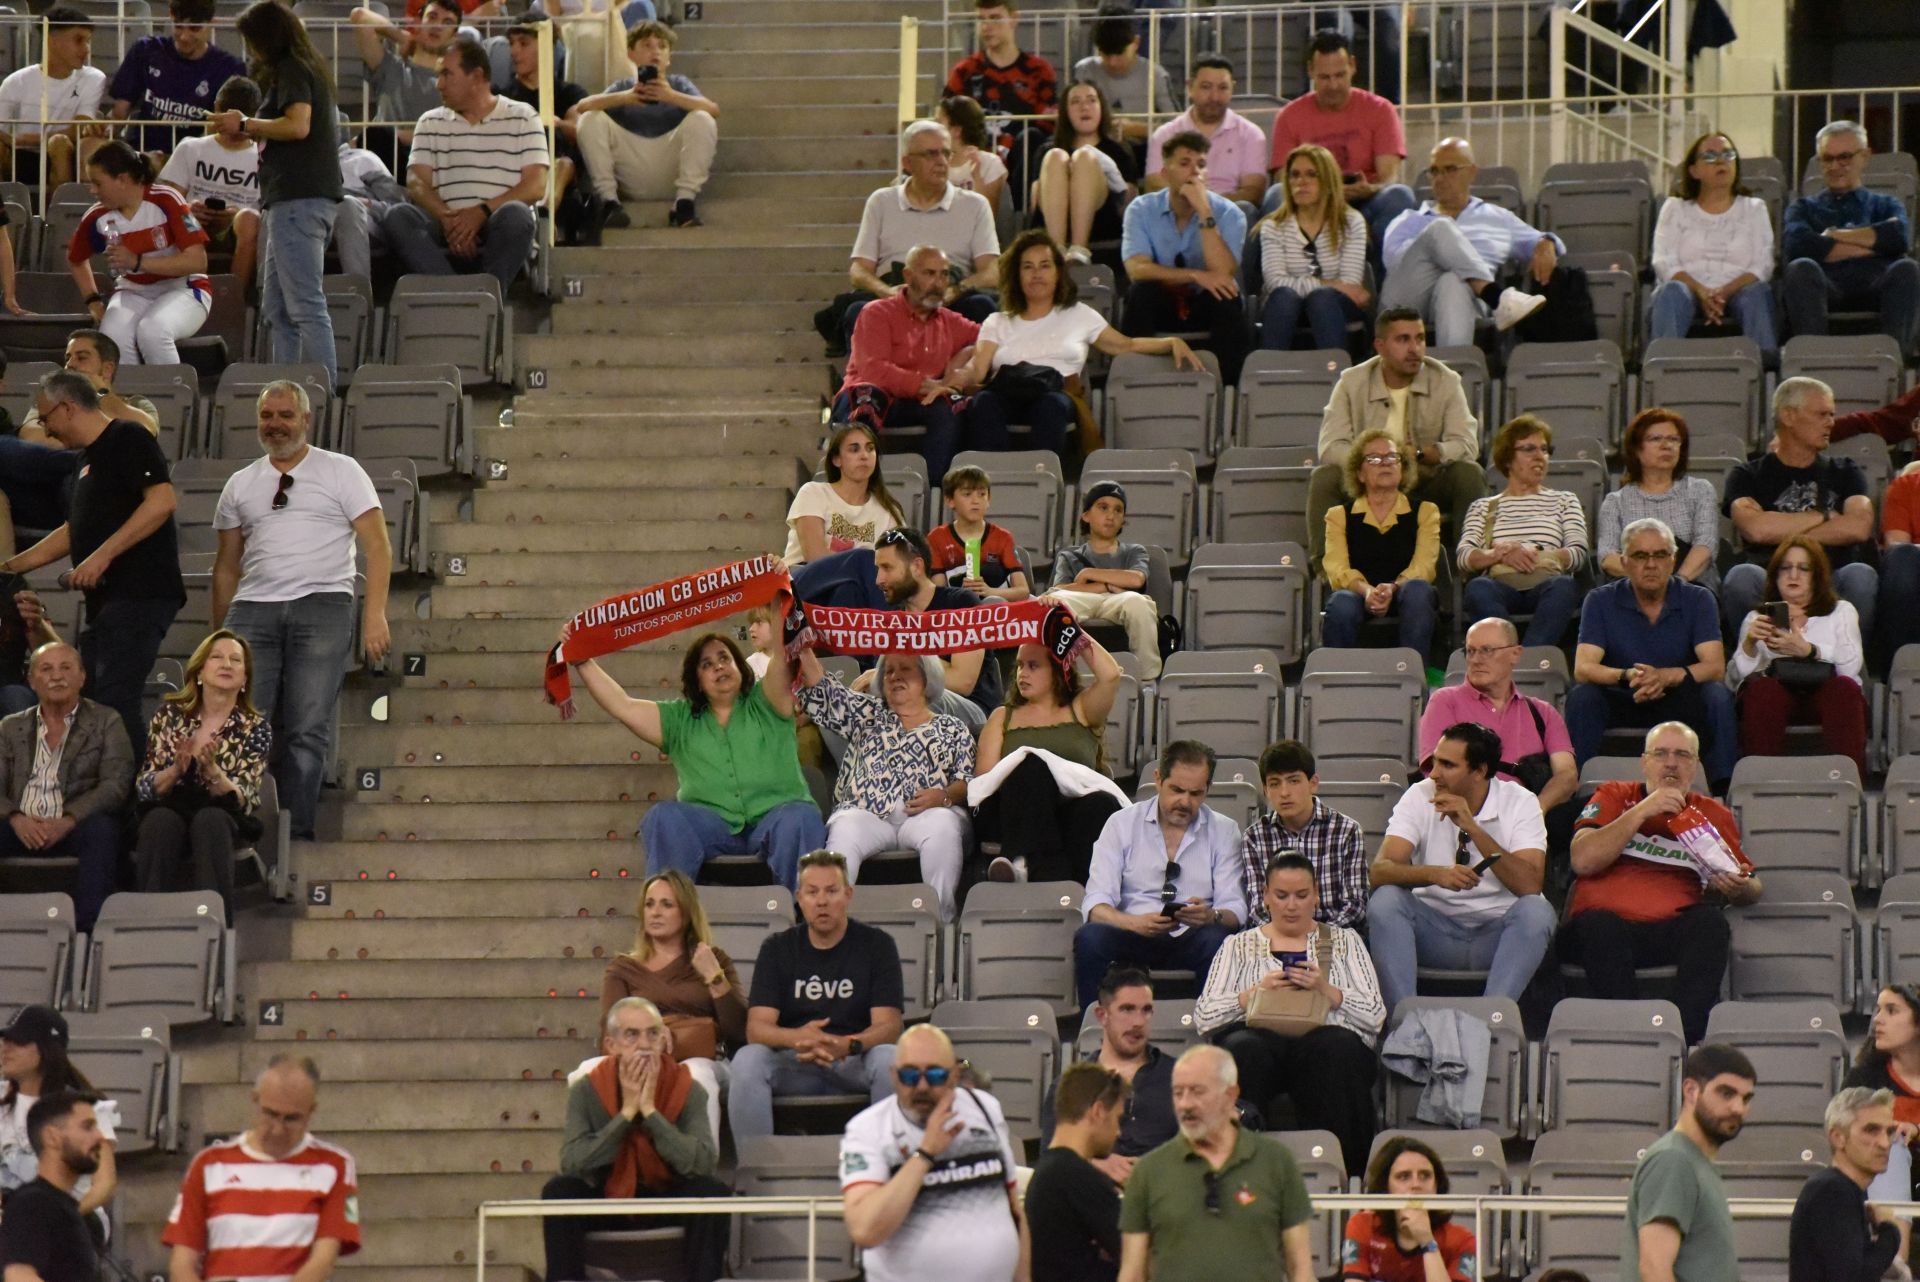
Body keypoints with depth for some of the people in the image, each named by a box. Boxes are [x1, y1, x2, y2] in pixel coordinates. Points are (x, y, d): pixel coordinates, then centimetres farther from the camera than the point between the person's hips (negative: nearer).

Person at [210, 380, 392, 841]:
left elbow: (377, 547, 3)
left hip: (322, 607, -3)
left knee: (307, 730, -8)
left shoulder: (341, 472, 9)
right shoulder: (240, 485, 19)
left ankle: (296, 833, -6)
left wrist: (374, 614, -9)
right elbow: (226, 566, 21)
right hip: (253, 609, 3)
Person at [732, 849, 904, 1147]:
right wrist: (797, 1039, -27)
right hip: (793, 1063, 1)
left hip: (855, 1061, -1)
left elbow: (888, 1027, -6)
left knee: (890, 1060, -34)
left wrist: (848, 1045, -29)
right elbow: (756, 1028, -3)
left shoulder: (876, 945, 4)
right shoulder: (777, 949, 8)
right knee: (747, 1060, -30)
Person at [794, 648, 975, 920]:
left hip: (927, 815, -1)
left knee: (943, 827, -36)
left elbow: (969, 782, 10)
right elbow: (822, 693, 18)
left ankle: (941, 916, -36)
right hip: (865, 814, 1)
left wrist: (944, 796, -12)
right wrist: (804, 650, 4)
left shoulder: (952, 729, 22)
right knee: (843, 832, -33)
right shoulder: (868, 715, 29)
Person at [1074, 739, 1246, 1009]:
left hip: (1191, 941, 0)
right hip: (1134, 937, 0)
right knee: (1089, 938, -31)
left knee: (1219, 941, -34)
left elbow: (1235, 909, 1)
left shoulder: (1223, 832, 10)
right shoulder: (1122, 824, 7)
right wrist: (1135, 923, -25)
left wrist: (1211, 916, -25)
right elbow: (1096, 905, -3)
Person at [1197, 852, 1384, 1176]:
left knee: (1338, 1047, -37)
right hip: (1261, 1038, 0)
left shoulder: (1344, 942, 24)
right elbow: (1204, 1016, 10)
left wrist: (1326, 990, -5)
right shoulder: (1238, 946, 24)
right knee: (1243, 1049, -38)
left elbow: (1375, 1016, 11)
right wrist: (1255, 993, -5)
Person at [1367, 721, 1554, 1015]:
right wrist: (1435, 874, -36)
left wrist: (1472, 828, -27)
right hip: (1435, 930, 1)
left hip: (1497, 933, -1)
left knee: (1537, 911, -31)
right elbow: (1380, 871, -16)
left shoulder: (1520, 803, -7)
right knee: (1384, 900, -26)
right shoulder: (1420, 797, -3)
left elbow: (1530, 885, -22)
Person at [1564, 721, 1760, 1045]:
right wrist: (1642, 812, -4)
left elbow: (1753, 887, 25)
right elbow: (1583, 860, 2)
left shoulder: (1713, 815, 21)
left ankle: (1686, 1039, -43)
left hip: (1670, 931, 1)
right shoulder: (1615, 796, 18)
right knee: (1600, 925, -36)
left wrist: (1740, 888, -1)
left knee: (1710, 921, -31)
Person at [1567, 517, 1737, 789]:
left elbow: (1715, 667, -13)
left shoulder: (1697, 600, -1)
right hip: (1621, 704, 0)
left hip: (1681, 705, 0)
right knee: (1582, 697, -29)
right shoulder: (1601, 601, -2)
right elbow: (1583, 669, -13)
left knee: (1718, 697, -29)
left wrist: (1667, 677, -32)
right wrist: (1628, 676, -33)